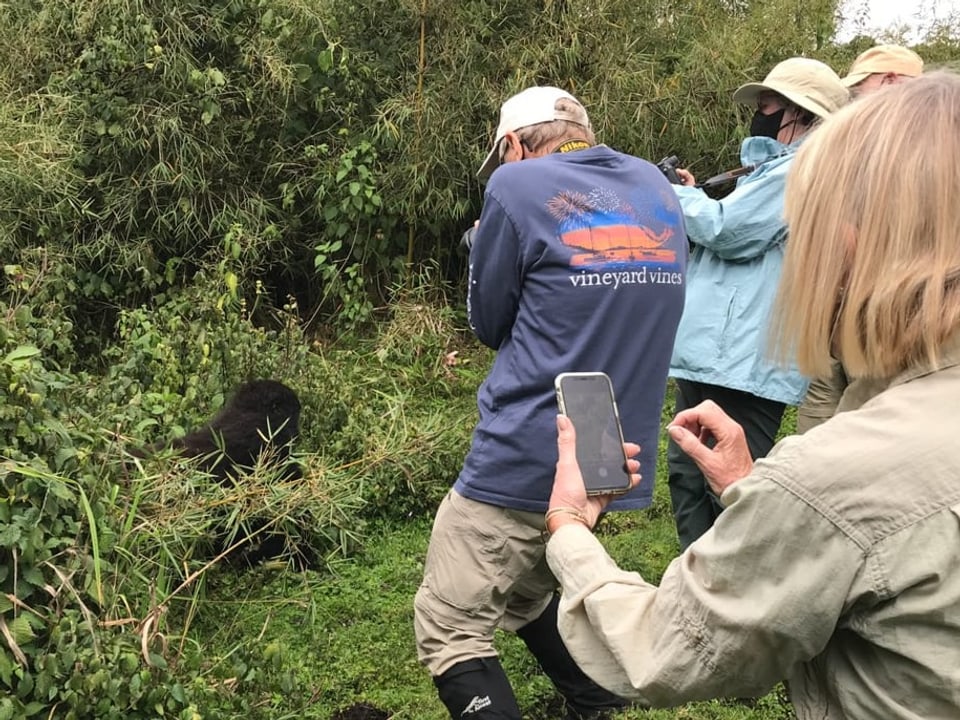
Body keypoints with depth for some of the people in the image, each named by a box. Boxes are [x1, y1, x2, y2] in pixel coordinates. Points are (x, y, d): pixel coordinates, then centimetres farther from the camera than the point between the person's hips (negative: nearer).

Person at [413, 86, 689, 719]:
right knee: (527, 592, 27)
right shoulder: (656, 186, 11)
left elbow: (491, 322, 1)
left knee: (449, 630, 5)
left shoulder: (518, 185, -9)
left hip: (528, 458, -7)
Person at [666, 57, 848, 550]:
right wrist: (692, 197, 11)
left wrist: (676, 196, 0)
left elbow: (727, 231, -18)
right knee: (687, 476, 18)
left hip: (741, 365, -11)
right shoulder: (776, 168, 22)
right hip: (711, 358, 11)